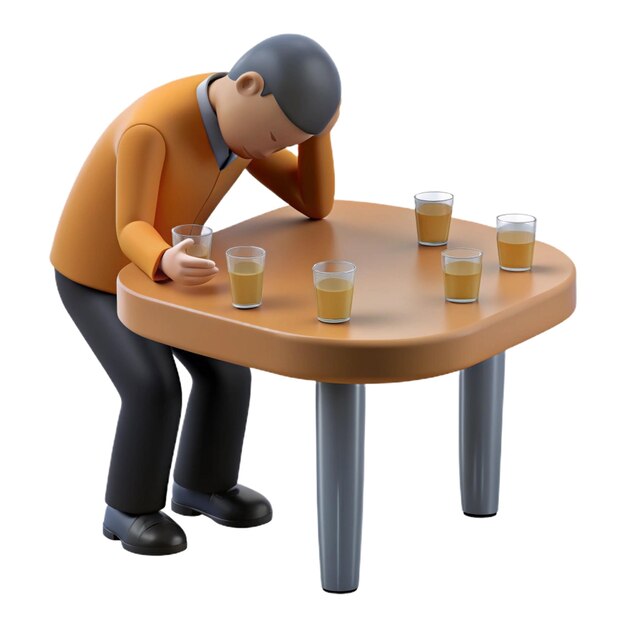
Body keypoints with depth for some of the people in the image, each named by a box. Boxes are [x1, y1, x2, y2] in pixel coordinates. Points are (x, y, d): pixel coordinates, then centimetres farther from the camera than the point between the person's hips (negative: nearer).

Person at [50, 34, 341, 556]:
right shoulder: (150, 129, -38)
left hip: (159, 267, 7)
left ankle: (201, 483, 23)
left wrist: (315, 129, -26)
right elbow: (132, 233, -34)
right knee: (155, 391, -16)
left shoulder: (240, 121, -14)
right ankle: (130, 506, 7)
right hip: (94, 273, -6)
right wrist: (166, 262, -56)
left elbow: (315, 205, -10)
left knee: (226, 371, 1)